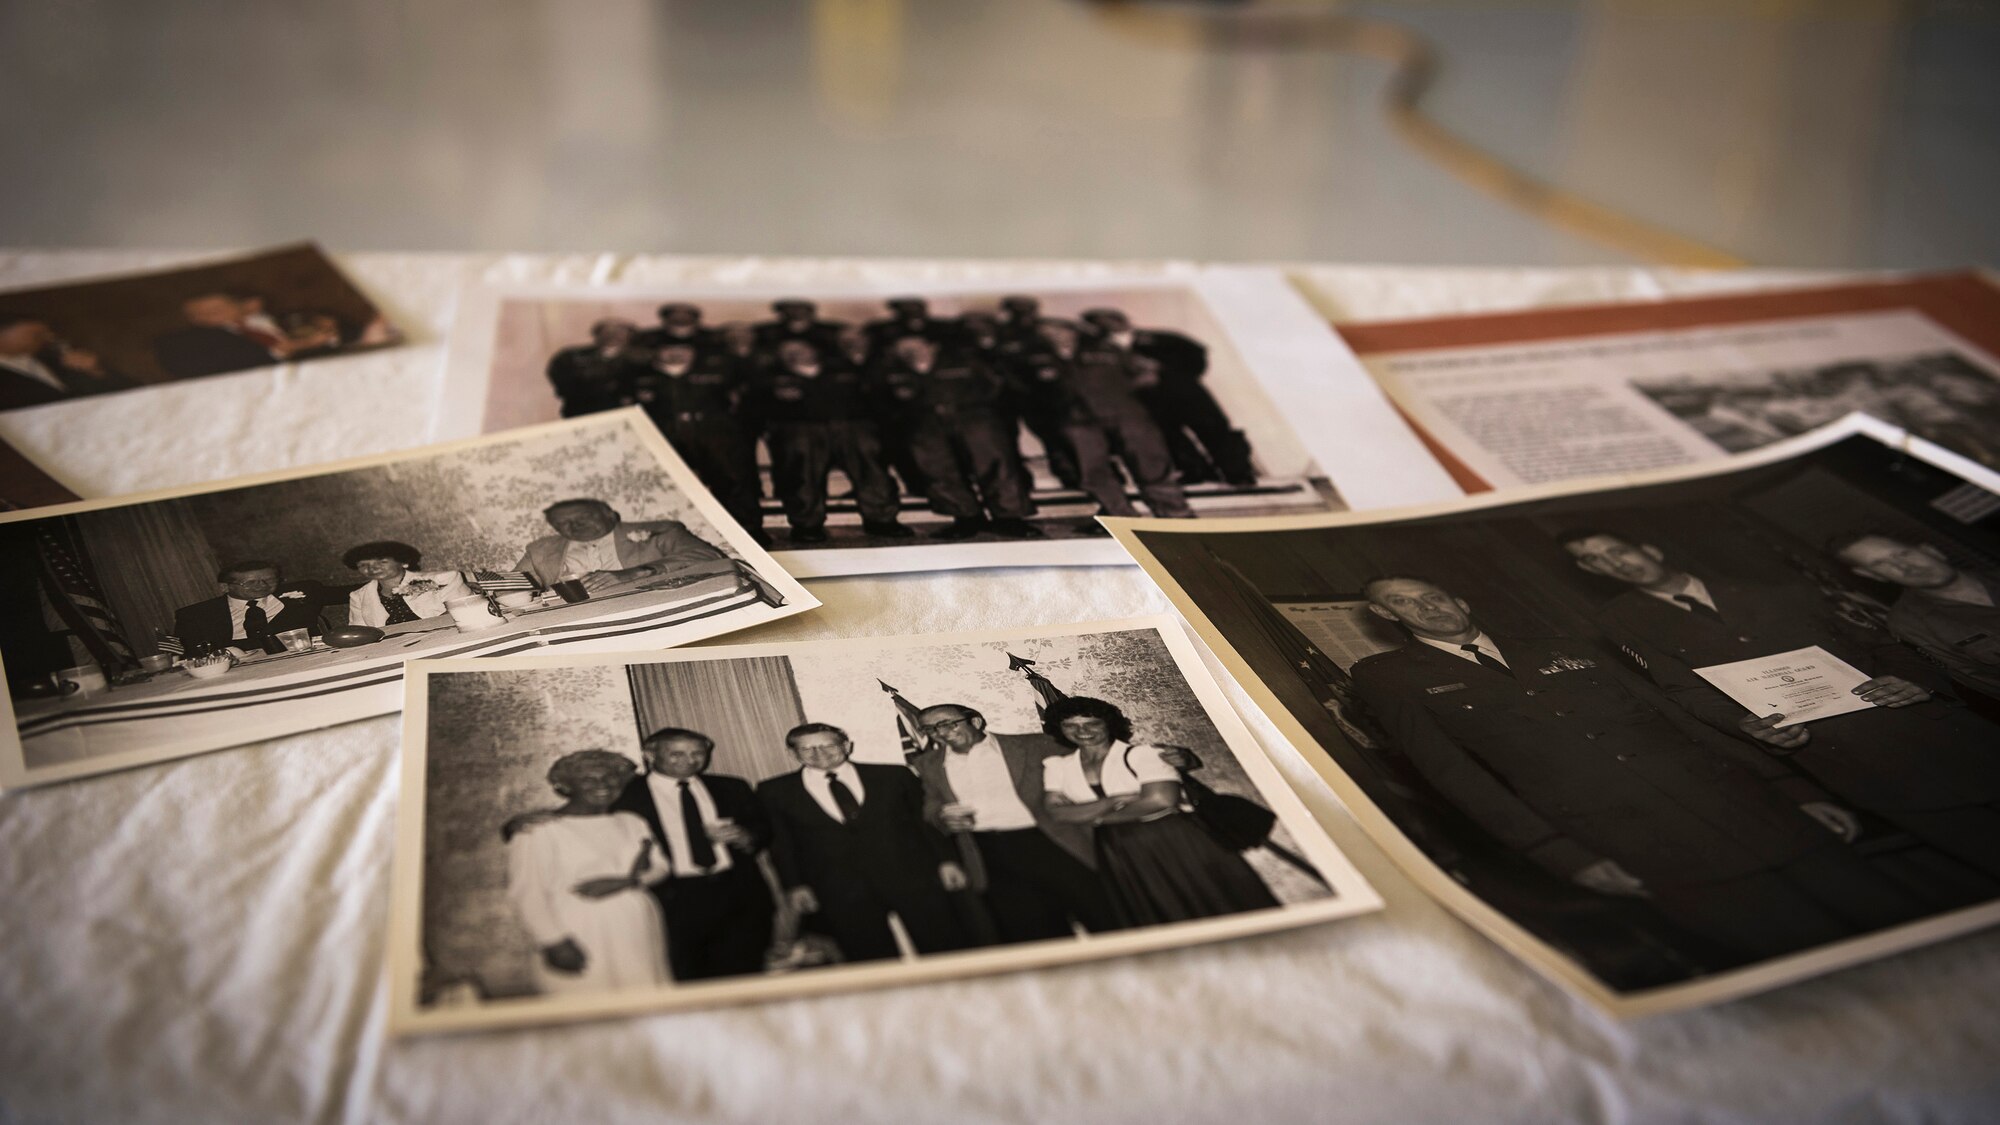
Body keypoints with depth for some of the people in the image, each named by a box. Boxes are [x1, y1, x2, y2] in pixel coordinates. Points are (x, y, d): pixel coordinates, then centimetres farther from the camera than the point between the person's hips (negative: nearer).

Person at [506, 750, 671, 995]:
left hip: (638, 935, 6)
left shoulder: (631, 823, 12)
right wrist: (555, 942, -15)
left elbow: (659, 867, 12)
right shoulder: (539, 832, -7)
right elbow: (528, 895, -9)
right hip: (581, 938, -5)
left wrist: (624, 882, -7)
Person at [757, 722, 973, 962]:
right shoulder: (774, 792, 7)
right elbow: (782, 844, 8)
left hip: (913, 879, 1)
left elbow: (926, 820, 9)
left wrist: (944, 861, 2)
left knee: (947, 950, -1)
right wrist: (795, 885, -1)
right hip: (839, 893, 0)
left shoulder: (893, 777, 7)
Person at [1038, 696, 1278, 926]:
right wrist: (1115, 802, -11)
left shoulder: (1138, 753, -2)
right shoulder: (1055, 765, 11)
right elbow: (1055, 811, -2)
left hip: (1169, 838, -3)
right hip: (1118, 853, 3)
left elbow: (1162, 798, -15)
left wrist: (1097, 817, -6)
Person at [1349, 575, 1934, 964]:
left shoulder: (1570, 652, 25)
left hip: (1728, 802, 5)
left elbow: (1680, 722, 22)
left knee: (1893, 919, -9)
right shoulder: (1388, 677, 11)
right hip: (1623, 840, -5)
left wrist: (1793, 790, 11)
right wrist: (1564, 857, -14)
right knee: (1809, 948, -22)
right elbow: (1451, 772, -2)